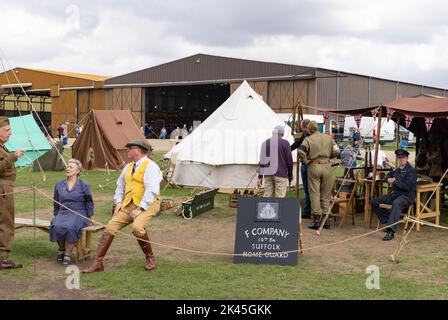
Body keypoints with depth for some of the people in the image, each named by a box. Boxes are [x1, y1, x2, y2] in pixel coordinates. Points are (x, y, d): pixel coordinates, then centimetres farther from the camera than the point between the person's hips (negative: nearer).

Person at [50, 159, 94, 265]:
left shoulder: (83, 185, 6)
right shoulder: (59, 184, 14)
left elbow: (89, 203, 12)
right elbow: (56, 203, 21)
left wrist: (91, 218, 8)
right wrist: (56, 216, 14)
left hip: (78, 213, -3)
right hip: (63, 213, 3)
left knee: (70, 228, -36)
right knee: (56, 227, -31)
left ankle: (68, 254, -20)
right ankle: (61, 249, -5)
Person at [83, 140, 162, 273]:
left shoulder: (150, 166, -10)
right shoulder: (128, 167, 17)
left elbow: (151, 191, -18)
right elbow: (120, 185, 26)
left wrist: (140, 208, -21)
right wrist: (118, 201, 10)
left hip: (147, 204, -7)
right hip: (128, 204, 7)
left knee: (137, 227, -32)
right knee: (110, 227, -6)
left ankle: (150, 259, -8)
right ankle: (97, 263, -1)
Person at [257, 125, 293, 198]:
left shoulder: (265, 143, 9)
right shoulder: (285, 143, -2)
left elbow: (261, 161, 9)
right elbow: (289, 161, -1)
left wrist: (260, 177, 12)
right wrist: (290, 175, 13)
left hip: (268, 174, 4)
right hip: (280, 174, -4)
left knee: (267, 195, 8)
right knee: (280, 197, -3)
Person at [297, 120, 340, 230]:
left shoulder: (308, 139, -4)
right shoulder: (328, 138, 7)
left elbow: (301, 152, -17)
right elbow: (336, 151, 2)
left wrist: (305, 161, -3)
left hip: (314, 167, -3)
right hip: (327, 166, 3)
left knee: (315, 194, 2)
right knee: (326, 195, 11)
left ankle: (317, 220, 1)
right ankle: (326, 220, 14)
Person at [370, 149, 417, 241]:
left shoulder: (411, 171, -6)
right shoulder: (397, 170, 16)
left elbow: (408, 186, -18)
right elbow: (389, 174, 38)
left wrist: (395, 182, -13)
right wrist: (388, 179, 14)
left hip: (407, 195, -8)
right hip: (395, 194, 9)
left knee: (396, 203, -42)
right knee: (374, 201, -1)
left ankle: (391, 231, -50)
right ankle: (388, 220, 3)